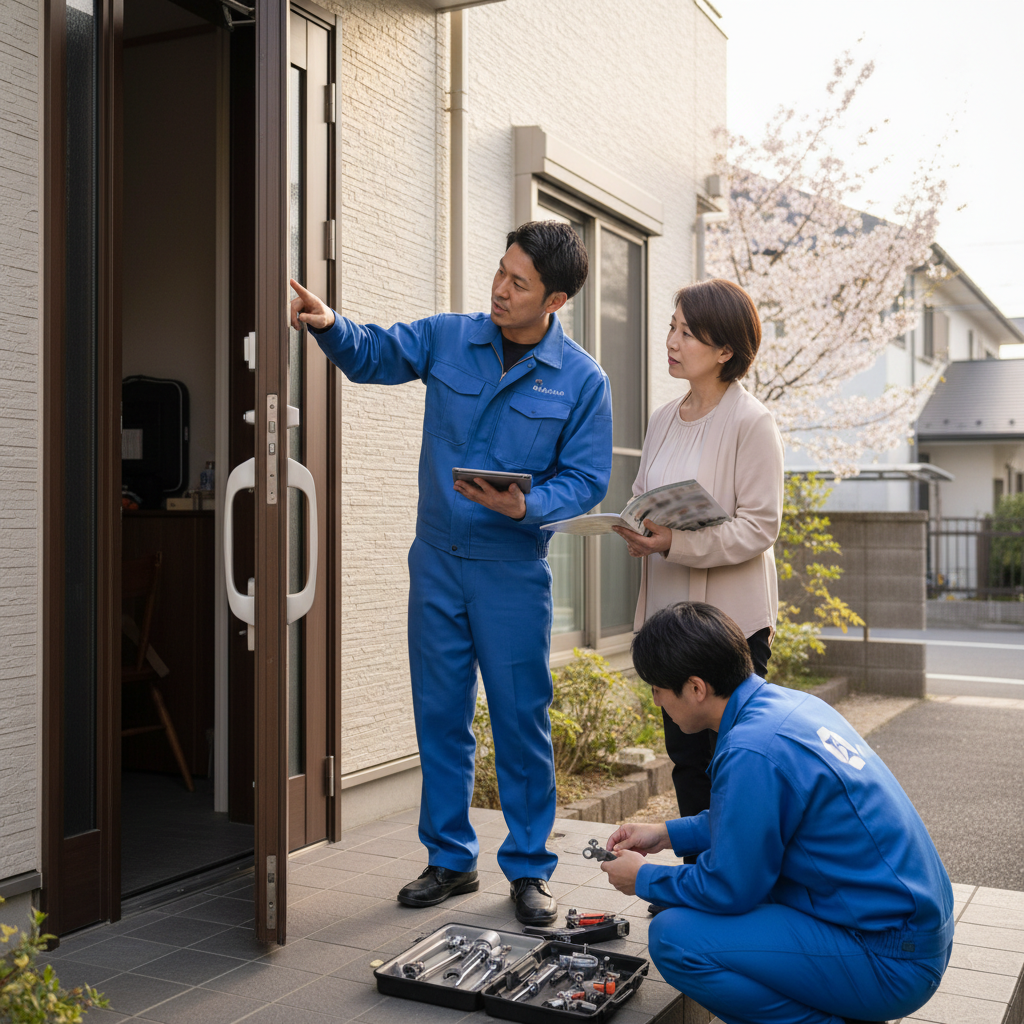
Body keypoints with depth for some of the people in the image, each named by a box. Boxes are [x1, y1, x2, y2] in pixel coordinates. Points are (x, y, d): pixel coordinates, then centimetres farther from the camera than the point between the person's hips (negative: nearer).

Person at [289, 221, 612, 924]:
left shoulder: (583, 381, -5)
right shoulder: (448, 338, 3)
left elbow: (586, 480, -5)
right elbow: (372, 354, 10)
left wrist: (524, 506, -23)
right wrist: (331, 324, -11)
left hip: (514, 569, -3)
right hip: (437, 557, 3)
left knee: (521, 719, 2)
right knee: (440, 715, 10)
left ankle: (529, 868, 19)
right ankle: (450, 859, 24)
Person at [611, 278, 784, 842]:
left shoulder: (751, 422, -10)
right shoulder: (664, 418, 12)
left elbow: (759, 526, -15)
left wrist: (674, 542, -24)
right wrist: (636, 532, -4)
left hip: (731, 618, -7)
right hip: (669, 611, 7)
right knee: (685, 755, 14)